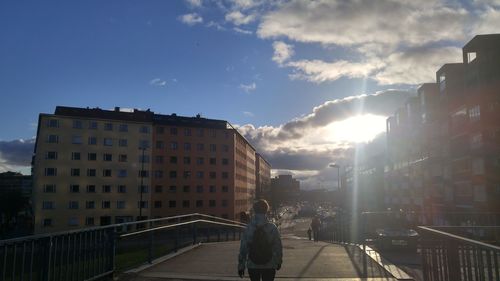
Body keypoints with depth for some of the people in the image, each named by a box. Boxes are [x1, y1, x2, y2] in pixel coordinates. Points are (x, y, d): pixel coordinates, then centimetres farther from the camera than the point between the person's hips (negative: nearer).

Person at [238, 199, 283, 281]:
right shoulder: (272, 228, -9)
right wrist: (279, 262, 12)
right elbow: (278, 247, -4)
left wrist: (241, 266, 3)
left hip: (252, 266, 1)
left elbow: (243, 249, -6)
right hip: (269, 266, -1)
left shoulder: (248, 228, -8)